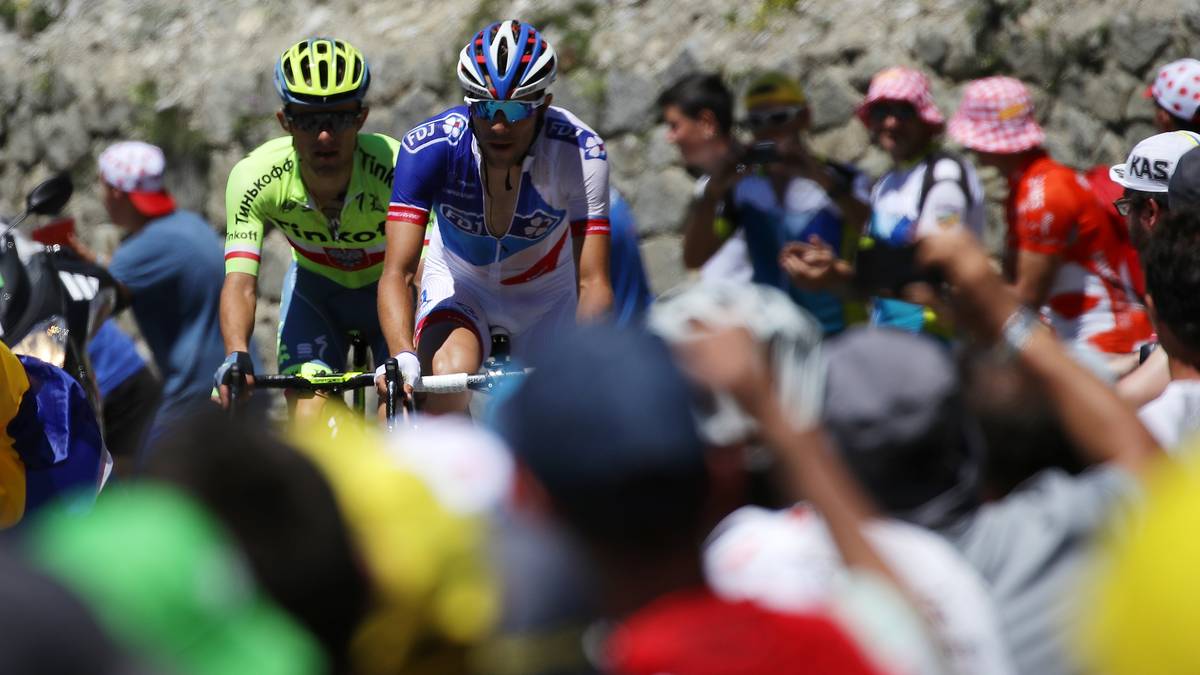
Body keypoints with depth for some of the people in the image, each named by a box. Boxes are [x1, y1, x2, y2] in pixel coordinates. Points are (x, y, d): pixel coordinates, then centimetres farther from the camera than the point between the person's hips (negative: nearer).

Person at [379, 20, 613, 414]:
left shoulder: (579, 152, -30)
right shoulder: (429, 146, -31)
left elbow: (592, 282, -32)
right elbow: (397, 272, -36)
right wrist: (403, 358, -53)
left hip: (545, 294, 1)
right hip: (458, 283, -1)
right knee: (450, 375, -31)